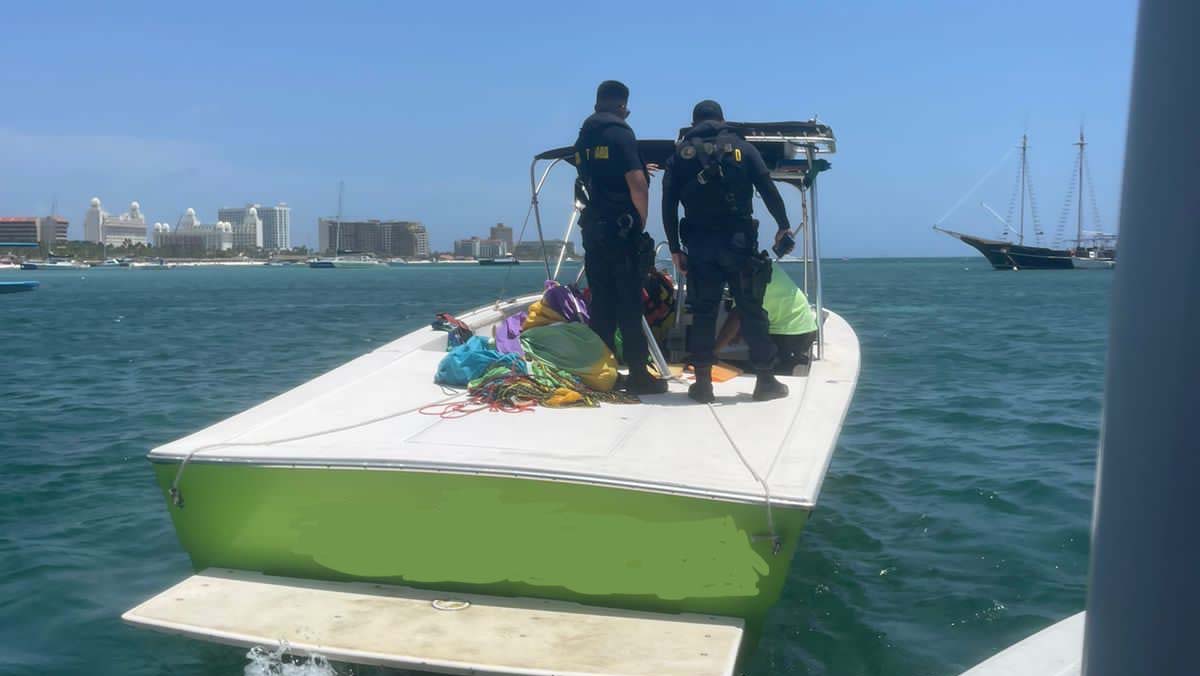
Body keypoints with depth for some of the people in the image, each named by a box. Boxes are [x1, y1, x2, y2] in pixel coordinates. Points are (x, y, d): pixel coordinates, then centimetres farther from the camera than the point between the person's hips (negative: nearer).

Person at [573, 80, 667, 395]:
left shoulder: (583, 138, 15)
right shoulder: (620, 133, -7)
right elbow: (637, 185, -15)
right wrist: (641, 222, -3)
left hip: (592, 228, 7)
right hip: (620, 228, -7)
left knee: (601, 302, 9)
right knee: (629, 304, -4)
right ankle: (638, 374, -2)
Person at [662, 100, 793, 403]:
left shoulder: (681, 153, 9)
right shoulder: (741, 147, 6)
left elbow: (668, 203, 3)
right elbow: (769, 190, 2)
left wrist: (674, 246, 7)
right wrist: (783, 225, 14)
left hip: (699, 245, 1)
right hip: (738, 242, -1)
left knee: (703, 312, 6)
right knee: (751, 310, 4)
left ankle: (702, 383, 7)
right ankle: (766, 380, 8)